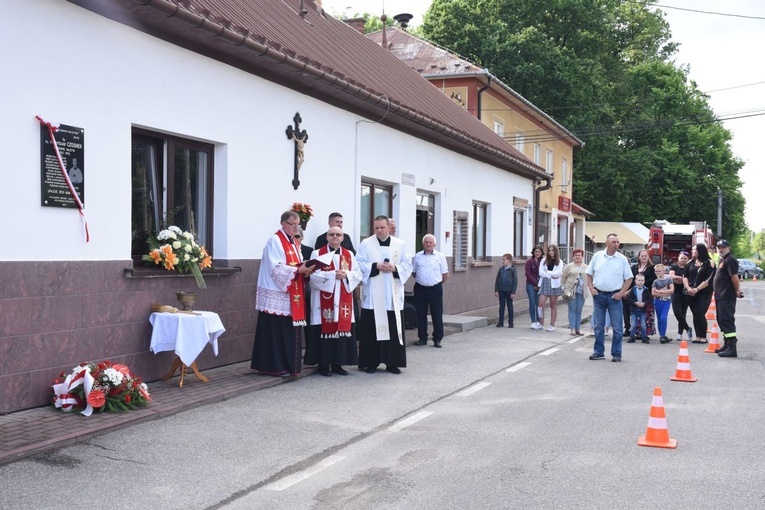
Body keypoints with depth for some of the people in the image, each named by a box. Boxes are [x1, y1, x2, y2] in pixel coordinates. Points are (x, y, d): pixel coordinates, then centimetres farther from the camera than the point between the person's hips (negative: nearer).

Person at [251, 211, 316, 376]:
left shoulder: (292, 243, 17)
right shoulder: (275, 241, -11)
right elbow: (276, 268, -19)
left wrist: (304, 270, -2)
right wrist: (298, 270, -23)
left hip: (291, 295, 9)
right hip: (276, 294, -9)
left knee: (289, 331, 9)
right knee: (276, 331, -5)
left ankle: (287, 365, 15)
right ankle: (274, 366, -1)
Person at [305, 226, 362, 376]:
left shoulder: (349, 255, 11)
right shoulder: (317, 254, 1)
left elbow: (358, 274, 5)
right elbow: (313, 275, -11)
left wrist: (346, 275, -14)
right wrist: (333, 275, -19)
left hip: (343, 300, 4)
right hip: (324, 299, -4)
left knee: (342, 328, 4)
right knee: (325, 329, -4)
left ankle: (337, 364, 13)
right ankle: (323, 364, 4)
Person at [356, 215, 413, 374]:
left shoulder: (400, 244, 8)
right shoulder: (366, 244, 2)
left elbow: (408, 265, 5)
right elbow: (359, 264, -3)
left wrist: (395, 268, -13)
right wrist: (376, 266, -17)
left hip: (393, 296, 2)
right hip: (372, 296, -2)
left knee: (394, 328, 3)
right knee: (371, 329, 0)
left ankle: (392, 362, 11)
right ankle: (370, 362, 8)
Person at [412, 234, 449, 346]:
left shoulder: (440, 256, 2)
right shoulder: (417, 256, 7)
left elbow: (445, 275, 5)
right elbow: (413, 272, 14)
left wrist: (437, 283, 8)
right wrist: (421, 280, 9)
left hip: (435, 289, -2)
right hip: (420, 289, 2)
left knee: (437, 315, -1)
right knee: (421, 315, 7)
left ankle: (437, 339, 7)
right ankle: (422, 338, 17)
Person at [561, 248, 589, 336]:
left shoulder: (586, 267, 11)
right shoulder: (569, 267, 3)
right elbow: (563, 278, 7)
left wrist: (587, 288, 5)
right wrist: (565, 288, 1)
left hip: (582, 292, 2)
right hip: (571, 291, -2)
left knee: (579, 310, 6)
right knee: (572, 309, -2)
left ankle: (578, 328, 11)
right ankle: (573, 328, -1)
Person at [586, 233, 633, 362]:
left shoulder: (622, 259, -1)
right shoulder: (597, 256, 3)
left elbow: (629, 278, 2)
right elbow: (589, 274, 10)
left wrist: (621, 293, -8)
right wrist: (591, 288, -2)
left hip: (614, 296, -2)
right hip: (598, 295, 2)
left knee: (617, 327, -1)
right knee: (598, 326, 8)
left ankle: (616, 354, 7)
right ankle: (598, 352, 17)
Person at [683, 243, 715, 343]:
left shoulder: (709, 263, -4)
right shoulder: (690, 263, 12)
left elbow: (709, 279, -12)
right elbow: (685, 276, 8)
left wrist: (697, 289, -16)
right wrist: (688, 288, -8)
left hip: (704, 293, -5)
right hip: (691, 293, 5)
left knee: (700, 314, -11)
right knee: (695, 315, 5)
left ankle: (703, 337, -3)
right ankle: (698, 336, 11)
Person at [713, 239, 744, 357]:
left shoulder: (730, 260, -13)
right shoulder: (721, 260, 19)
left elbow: (734, 276, -20)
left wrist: (737, 290, -11)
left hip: (727, 297, -11)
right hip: (720, 296, 11)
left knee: (727, 320, -13)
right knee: (722, 321, 16)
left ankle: (732, 348, -14)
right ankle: (727, 345, 26)